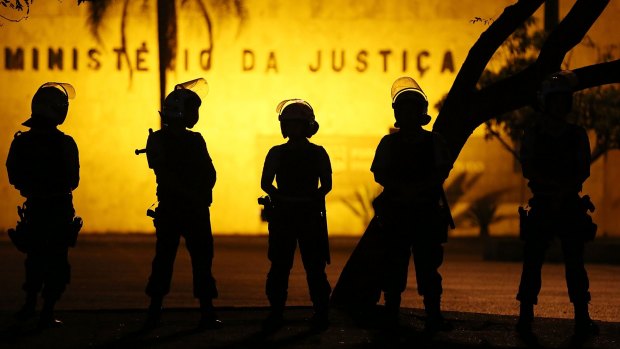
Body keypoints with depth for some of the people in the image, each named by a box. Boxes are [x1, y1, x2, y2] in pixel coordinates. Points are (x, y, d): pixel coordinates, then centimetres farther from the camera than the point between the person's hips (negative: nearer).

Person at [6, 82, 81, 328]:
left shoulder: (21, 142, -3)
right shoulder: (64, 144, -17)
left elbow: (14, 177, 5)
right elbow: (73, 180, -12)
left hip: (34, 207, 4)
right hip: (60, 209, -4)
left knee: (35, 256, 21)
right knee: (57, 262, 4)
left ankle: (30, 304, 25)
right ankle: (47, 313, 1)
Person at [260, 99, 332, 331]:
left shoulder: (318, 153, 4)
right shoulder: (277, 153, 6)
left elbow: (326, 186, 0)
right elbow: (266, 183, 1)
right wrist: (283, 198, -14)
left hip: (311, 216, -1)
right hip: (282, 216, 1)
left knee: (315, 268, -1)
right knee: (279, 267, 0)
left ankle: (321, 314, 5)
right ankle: (276, 314, 6)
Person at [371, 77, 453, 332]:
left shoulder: (434, 141, 9)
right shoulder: (389, 143, 11)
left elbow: (442, 172, -2)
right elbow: (380, 175, 1)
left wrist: (419, 187, -17)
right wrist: (403, 188, -16)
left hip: (427, 212, -1)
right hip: (395, 212, 1)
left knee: (428, 265, -4)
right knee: (394, 265, -1)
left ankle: (433, 316, -3)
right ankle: (391, 317, 3)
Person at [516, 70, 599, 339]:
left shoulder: (578, 135, 8)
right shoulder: (532, 135, 5)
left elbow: (584, 171, 0)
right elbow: (528, 170, -6)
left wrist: (563, 192, -16)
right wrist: (558, 185, -17)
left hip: (571, 206, 1)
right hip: (541, 206, -1)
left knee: (575, 264, 1)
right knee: (532, 263, -3)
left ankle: (582, 319, 2)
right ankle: (525, 317, 0)